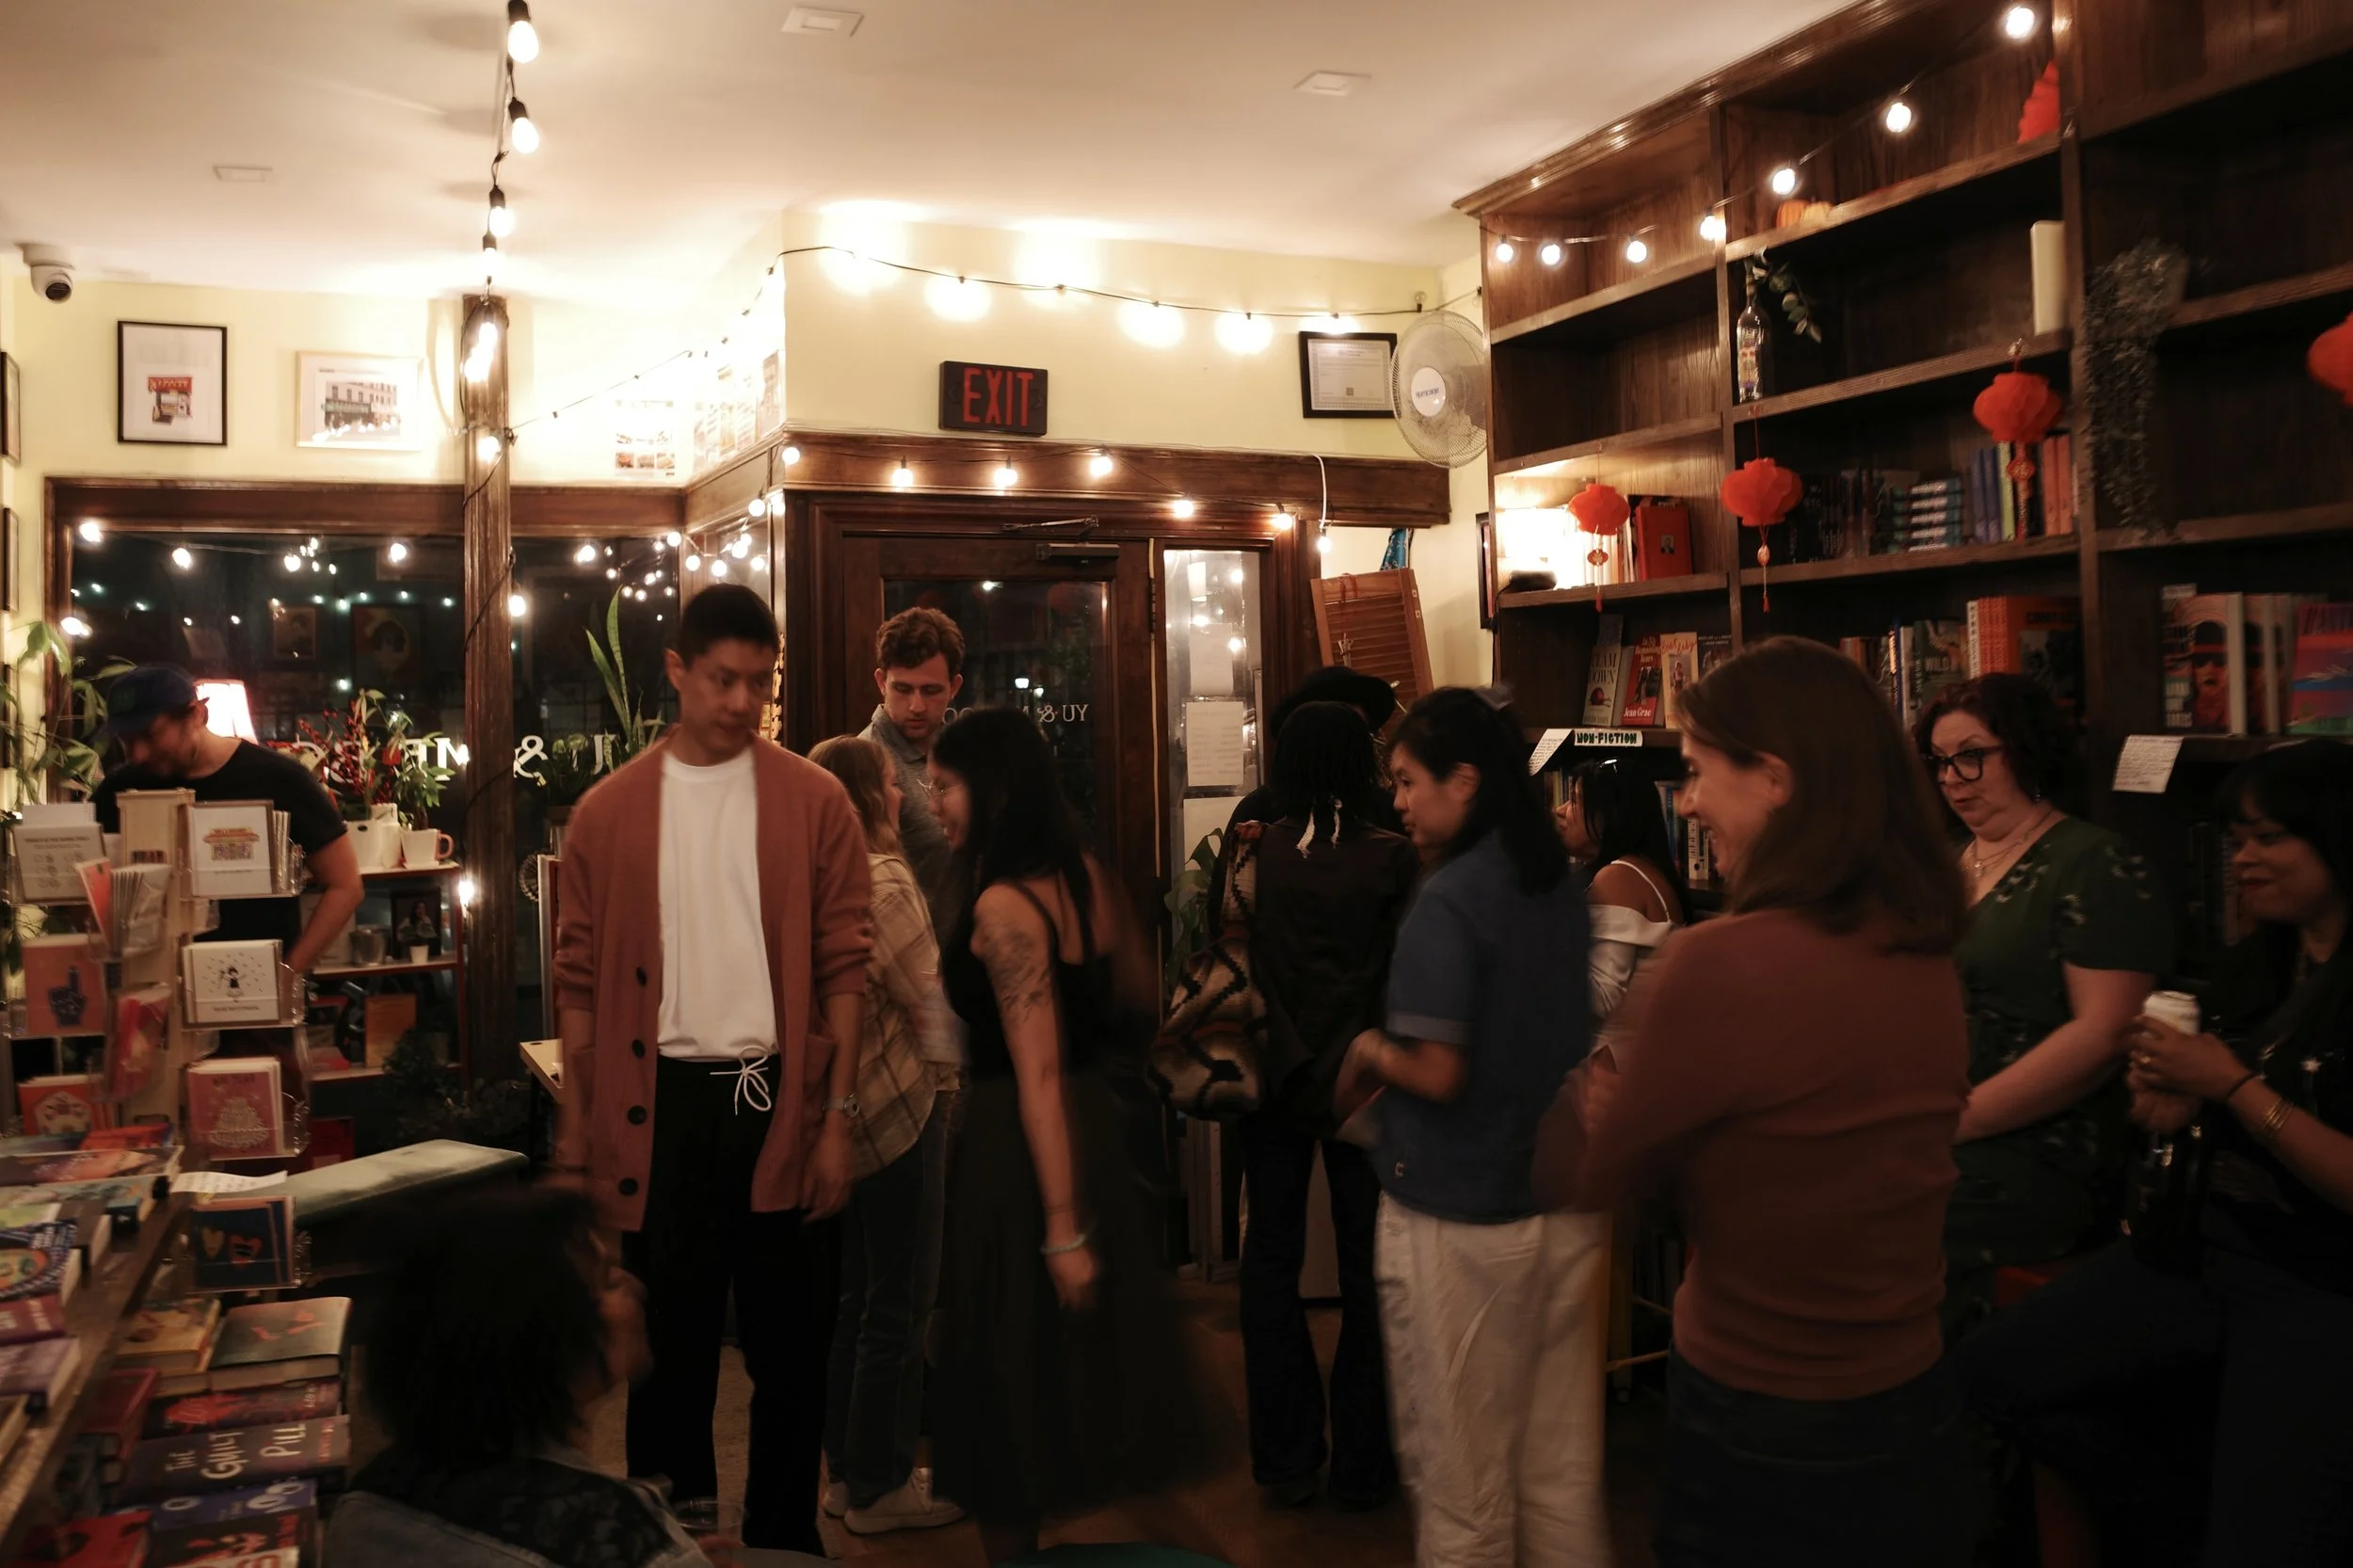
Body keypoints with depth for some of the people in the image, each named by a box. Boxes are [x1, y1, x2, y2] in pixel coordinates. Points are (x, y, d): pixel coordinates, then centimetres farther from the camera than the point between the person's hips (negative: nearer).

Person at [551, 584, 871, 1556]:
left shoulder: (814, 801, 0)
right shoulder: (608, 812, 2)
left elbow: (843, 965, -1)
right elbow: (581, 981, 4)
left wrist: (838, 1116, -6)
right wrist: (575, 1133, 2)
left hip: (780, 1100, 0)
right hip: (661, 1106, 1)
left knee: (790, 1346, 10)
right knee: (669, 1346, 13)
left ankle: (785, 1537, 28)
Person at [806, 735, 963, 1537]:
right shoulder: (882, 880, -19)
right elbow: (929, 998, -16)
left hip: (840, 1109, 9)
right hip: (897, 1109, -9)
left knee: (857, 1298, 19)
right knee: (898, 1305, 4)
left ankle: (848, 1470, 30)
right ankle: (880, 1487, 15)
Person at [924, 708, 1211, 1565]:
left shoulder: (1002, 906, -20)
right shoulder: (1087, 878, 3)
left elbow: (1040, 1078, -22)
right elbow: (1140, 997, 17)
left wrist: (1063, 1228, -21)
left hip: (1018, 1154, -8)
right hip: (1097, 1131, 8)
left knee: (1013, 1377, 8)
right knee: (1093, 1365, 20)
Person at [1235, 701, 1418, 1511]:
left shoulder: (1254, 851, -8)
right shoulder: (1393, 857, -11)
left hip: (1274, 1080, 1)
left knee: (1272, 1262, 13)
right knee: (1366, 1269, 11)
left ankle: (1286, 1459, 21)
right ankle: (1362, 1466, 21)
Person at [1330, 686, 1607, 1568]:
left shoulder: (1448, 901, -17)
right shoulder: (1565, 888, 5)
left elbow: (1438, 1073, -21)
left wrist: (1367, 1050, -3)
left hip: (1460, 1221, -7)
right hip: (1569, 1207, 7)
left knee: (1460, 1483, 9)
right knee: (1563, 1474, 16)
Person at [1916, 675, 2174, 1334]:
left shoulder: (2095, 866, -4)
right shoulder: (1950, 863, 18)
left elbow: (2101, 1035, -14)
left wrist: (1956, 1119, -16)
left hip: (2041, 1155, -7)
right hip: (1922, 1128, 7)